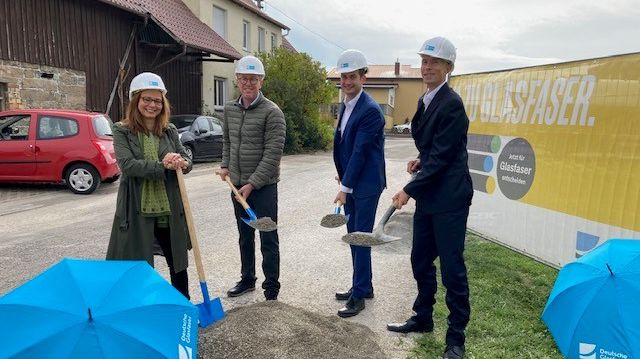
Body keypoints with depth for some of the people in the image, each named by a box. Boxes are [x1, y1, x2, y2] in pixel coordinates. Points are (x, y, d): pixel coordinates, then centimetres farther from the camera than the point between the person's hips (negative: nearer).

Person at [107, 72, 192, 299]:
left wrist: (182, 164, -19)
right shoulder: (122, 131, -1)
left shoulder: (169, 131, 8)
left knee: (178, 265, 15)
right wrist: (162, 166, -25)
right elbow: (127, 164, -15)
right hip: (137, 212, -3)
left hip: (169, 211, 3)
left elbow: (187, 160, 4)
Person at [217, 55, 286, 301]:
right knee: (245, 237, 18)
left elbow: (273, 154, -17)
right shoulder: (229, 109, 7)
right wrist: (225, 166, 7)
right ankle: (247, 279, 35)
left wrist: (253, 184, -18)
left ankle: (271, 290, 14)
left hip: (263, 186, -6)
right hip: (237, 184, 6)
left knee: (268, 240, 1)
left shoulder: (272, 112, -13)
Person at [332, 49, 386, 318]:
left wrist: (345, 187, -20)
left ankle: (359, 295, 10)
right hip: (350, 182, 9)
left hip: (365, 185, -9)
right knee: (354, 237, 15)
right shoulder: (345, 106, 11)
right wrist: (342, 175, 14)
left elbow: (360, 152, -20)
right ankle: (362, 285, 30)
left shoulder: (370, 110, -17)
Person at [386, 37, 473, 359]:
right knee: (420, 261, 17)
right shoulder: (425, 101, 13)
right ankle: (423, 318, 36)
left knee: (452, 268, 1)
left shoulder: (452, 104, -15)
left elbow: (442, 157, -19)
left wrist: (409, 190, -17)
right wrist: (421, 160, 5)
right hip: (428, 197, 9)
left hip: (449, 199, -9)